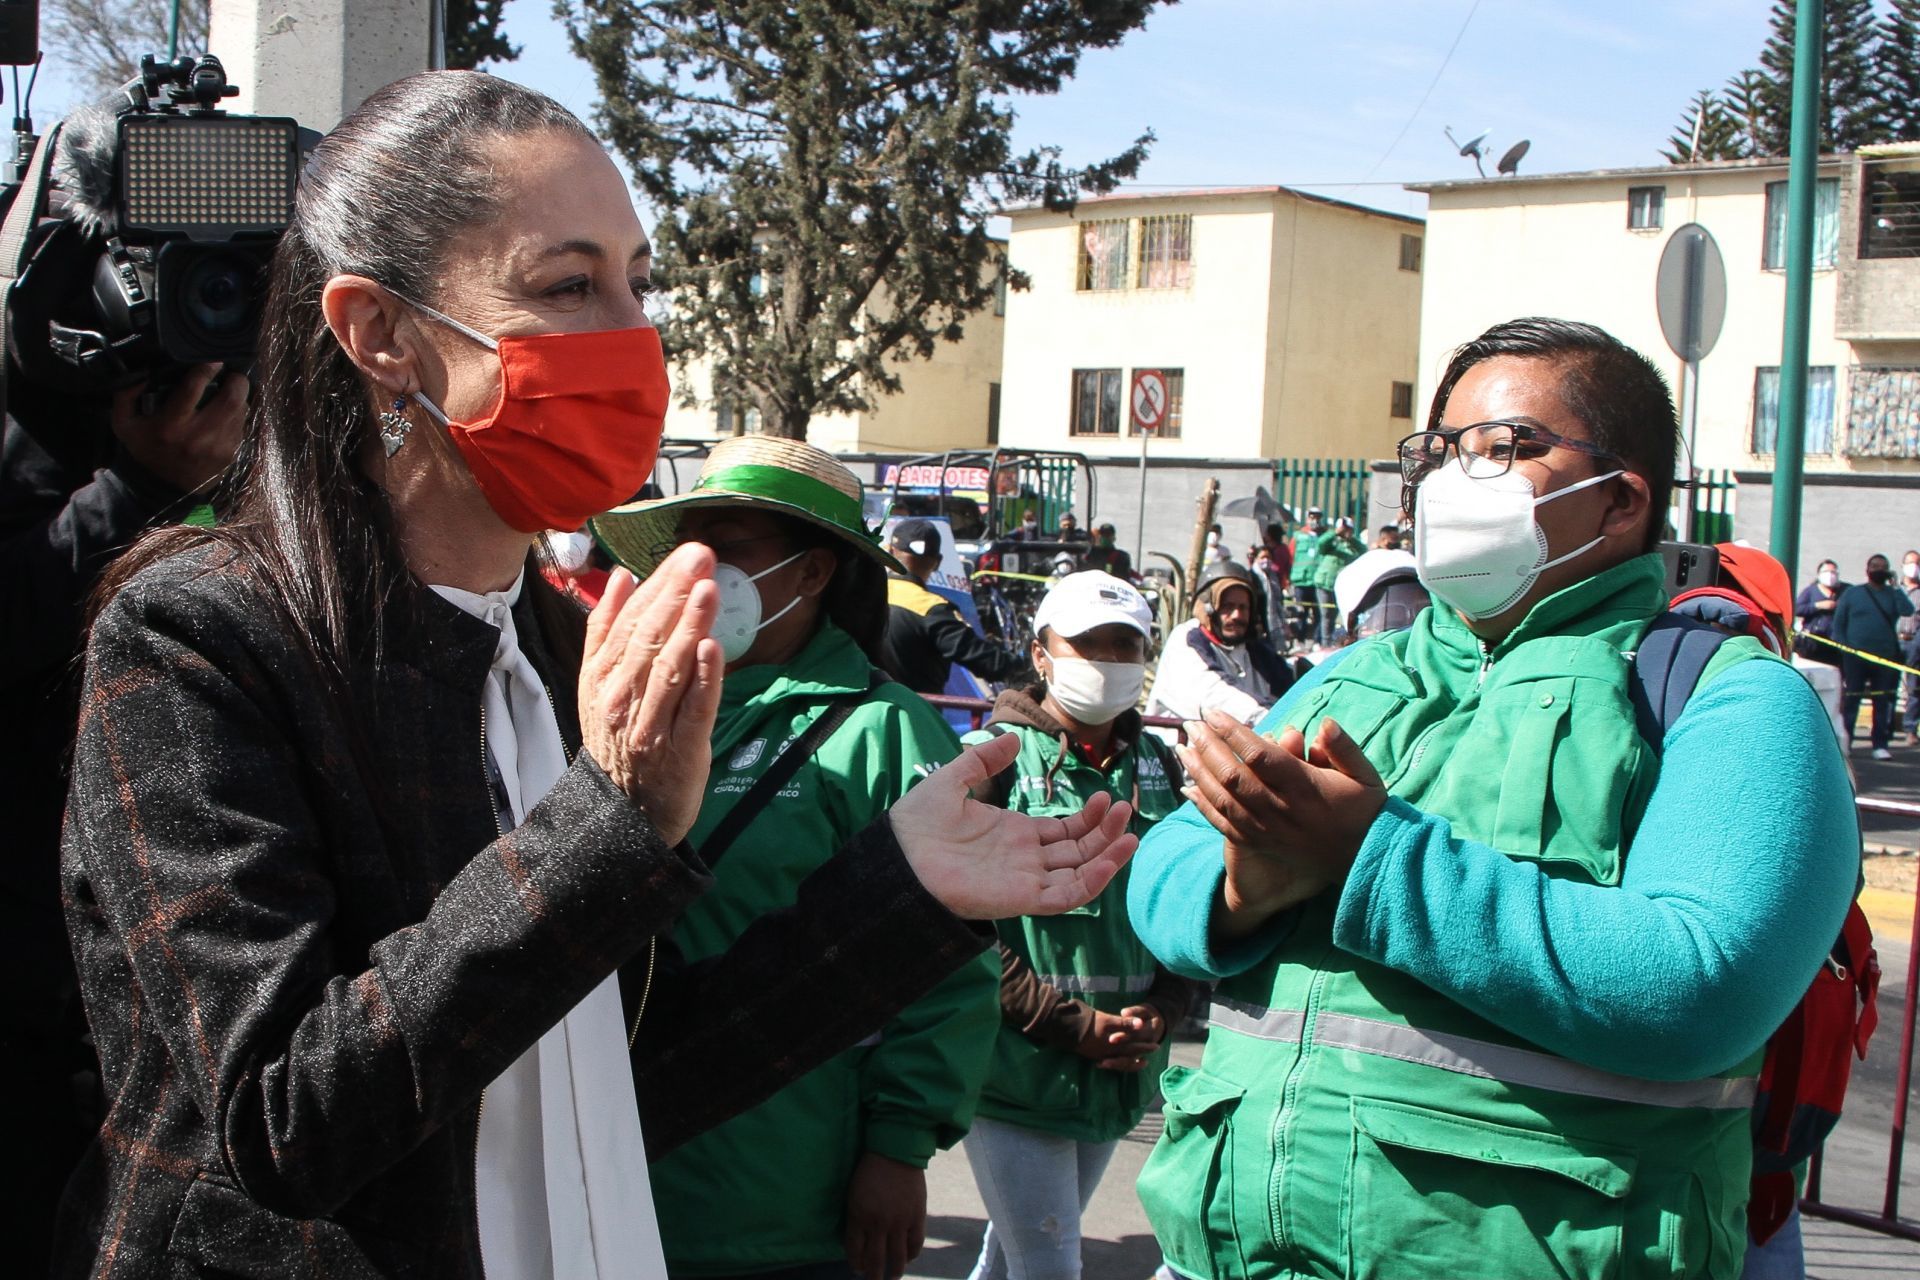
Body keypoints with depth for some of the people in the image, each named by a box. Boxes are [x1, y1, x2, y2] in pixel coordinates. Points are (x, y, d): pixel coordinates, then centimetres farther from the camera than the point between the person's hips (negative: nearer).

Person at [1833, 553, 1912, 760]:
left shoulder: (1893, 594, 9)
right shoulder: (1852, 593, 7)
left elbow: (1908, 611, -11)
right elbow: (1838, 623, 6)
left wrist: (1895, 585, -8)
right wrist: (1842, 648, -4)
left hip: (1885, 658, 1)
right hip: (1855, 656, -1)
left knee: (1883, 702, 3)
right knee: (1851, 699, 2)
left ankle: (1880, 745, 7)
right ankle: (1844, 743, 7)